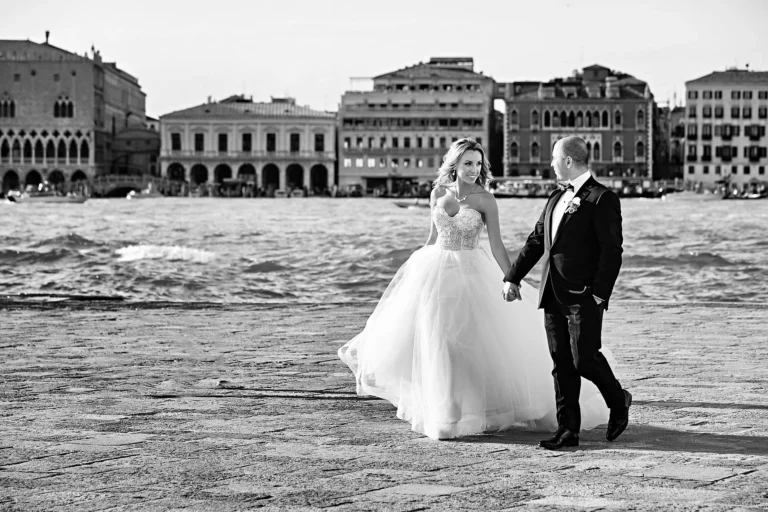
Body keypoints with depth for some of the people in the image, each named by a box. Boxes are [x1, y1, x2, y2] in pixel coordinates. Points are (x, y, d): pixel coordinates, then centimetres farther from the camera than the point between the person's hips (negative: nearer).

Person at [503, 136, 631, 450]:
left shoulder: (602, 199, -9)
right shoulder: (556, 198, 16)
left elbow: (612, 251, -13)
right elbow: (536, 242, 20)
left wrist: (600, 294, -18)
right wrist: (512, 277, 15)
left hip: (584, 297, -7)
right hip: (554, 295, 7)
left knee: (584, 359, -6)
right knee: (562, 363, 6)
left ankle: (618, 401, 22)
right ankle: (568, 430, 11)